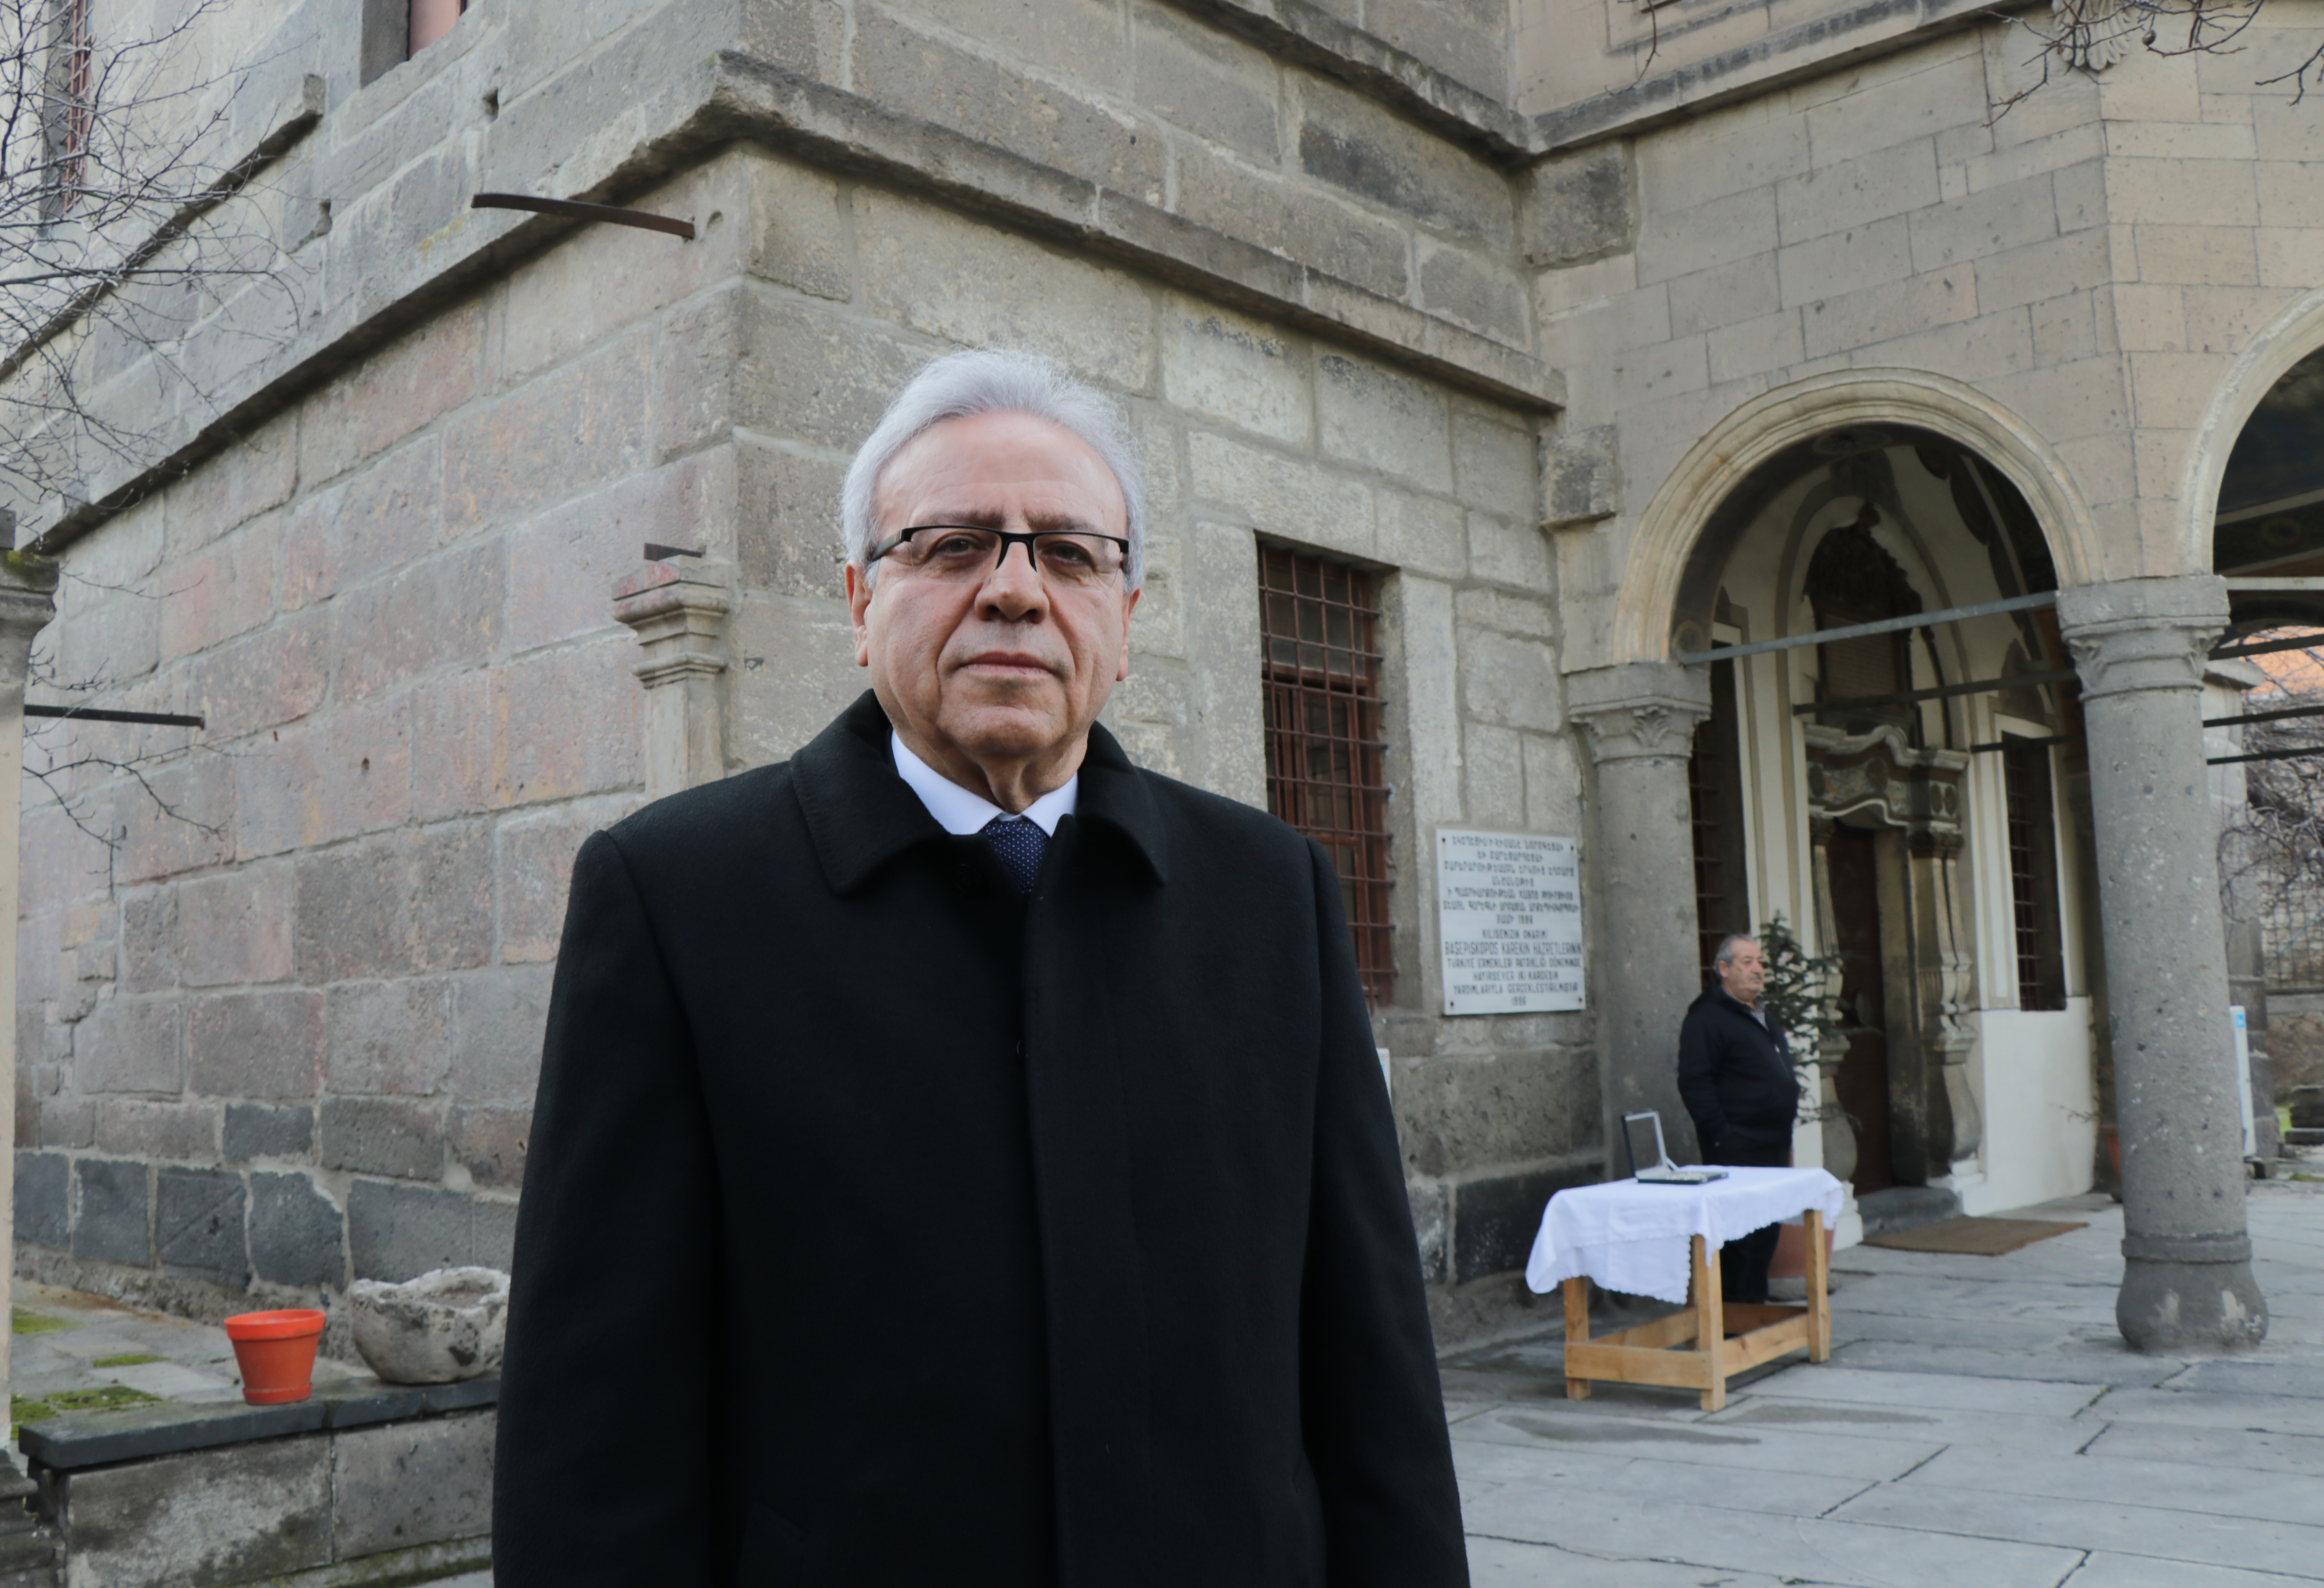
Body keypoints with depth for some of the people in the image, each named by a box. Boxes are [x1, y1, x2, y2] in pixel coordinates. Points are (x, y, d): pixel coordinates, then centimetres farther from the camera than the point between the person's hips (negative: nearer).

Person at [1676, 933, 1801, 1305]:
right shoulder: (1707, 1017, -10)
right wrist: (1720, 1135, -21)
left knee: (1765, 1235, 13)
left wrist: (1783, 1137, 23)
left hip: (1771, 1148, 9)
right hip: (1736, 1150, -9)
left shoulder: (1760, 1017, 21)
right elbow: (1695, 1083, -17)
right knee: (1739, 1233, -8)